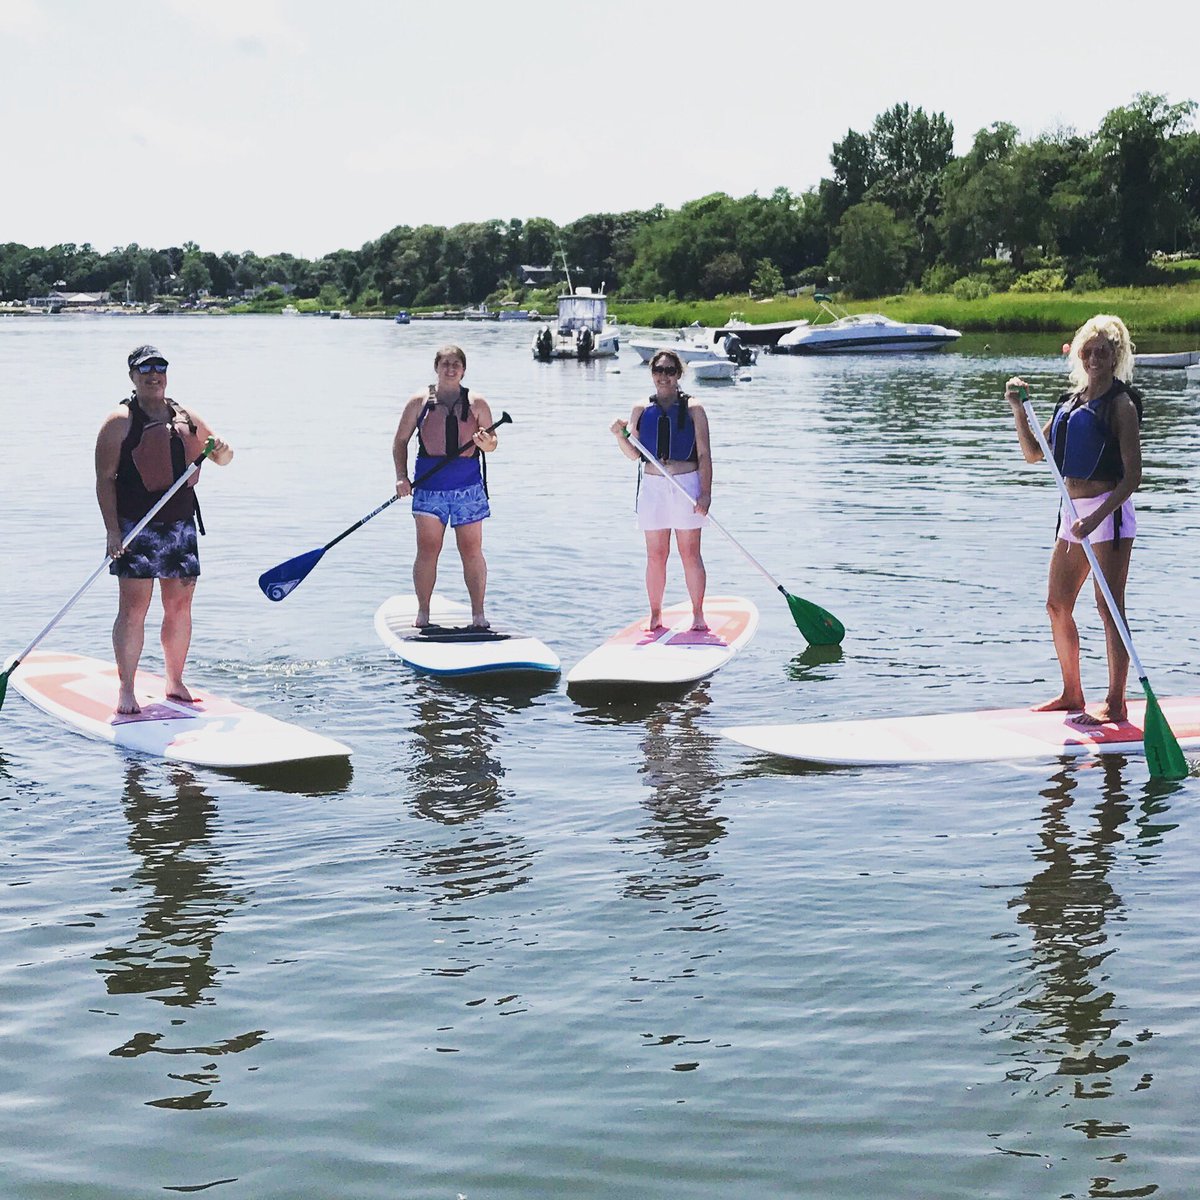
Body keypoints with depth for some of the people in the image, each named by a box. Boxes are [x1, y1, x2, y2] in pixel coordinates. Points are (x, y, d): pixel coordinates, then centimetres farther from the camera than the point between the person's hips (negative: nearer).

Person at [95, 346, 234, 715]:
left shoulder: (186, 418, 12)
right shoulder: (120, 422, -3)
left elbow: (221, 457, 23)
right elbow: (105, 479, -6)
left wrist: (222, 450, -3)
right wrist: (112, 530, -14)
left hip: (181, 526, 5)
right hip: (135, 528, -5)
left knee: (180, 607, 8)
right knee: (133, 609, -7)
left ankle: (175, 683, 20)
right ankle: (126, 691, -1)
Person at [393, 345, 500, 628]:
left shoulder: (477, 403, 5)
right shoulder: (419, 402, 3)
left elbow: (492, 443, 7)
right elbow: (400, 441, 9)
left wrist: (486, 443, -17)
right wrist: (401, 477, -2)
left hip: (468, 487, 0)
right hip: (428, 486, 0)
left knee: (472, 551, 2)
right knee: (427, 549, -2)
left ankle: (478, 614, 8)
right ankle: (422, 613, 8)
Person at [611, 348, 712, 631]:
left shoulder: (692, 409, 0)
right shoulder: (642, 410, 8)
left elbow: (704, 455, -3)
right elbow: (634, 455, 8)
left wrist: (706, 493, -11)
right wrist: (620, 436, -11)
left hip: (687, 484, -2)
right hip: (653, 486, 2)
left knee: (690, 553, 1)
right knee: (655, 555, 5)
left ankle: (698, 614, 9)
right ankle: (655, 615, 15)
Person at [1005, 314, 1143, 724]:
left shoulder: (1121, 404, -10)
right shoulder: (1071, 401, 12)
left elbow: (1133, 475, -14)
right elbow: (1033, 453, 16)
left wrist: (1097, 517, -24)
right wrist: (1018, 410, 3)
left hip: (1109, 512, -8)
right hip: (1073, 511, 8)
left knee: (1109, 609, -5)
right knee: (1057, 605, 11)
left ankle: (1115, 703, 2)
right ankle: (1071, 694, 24)